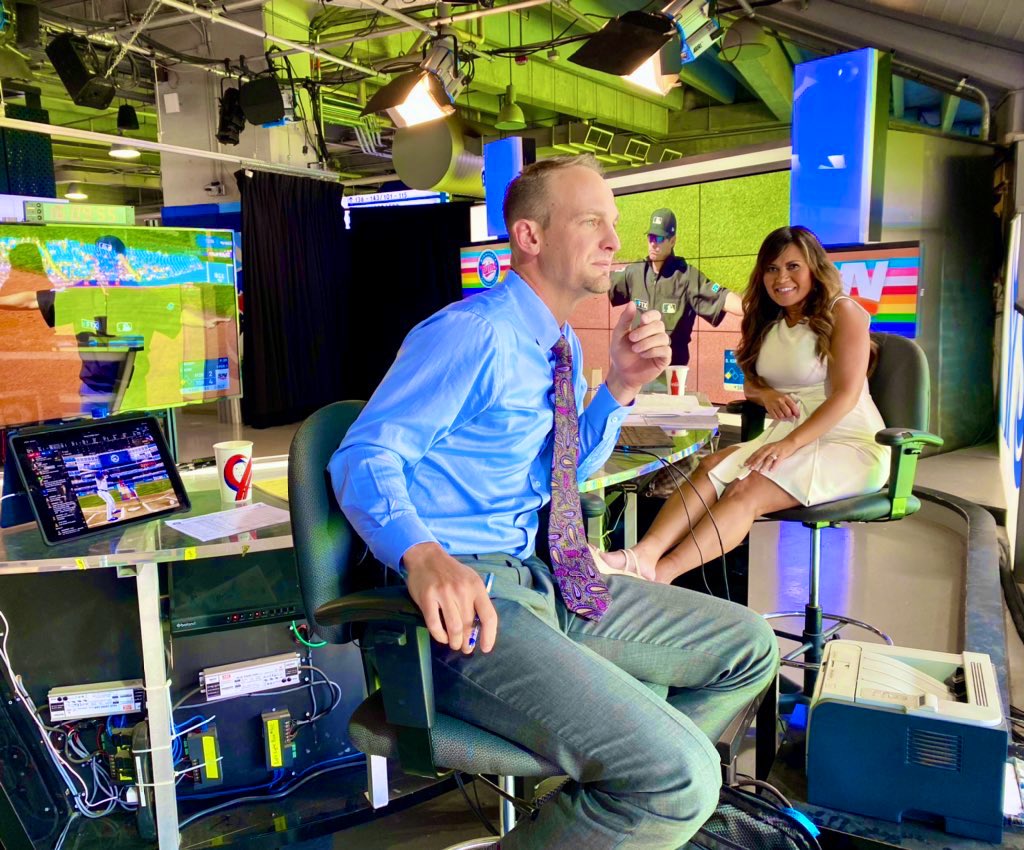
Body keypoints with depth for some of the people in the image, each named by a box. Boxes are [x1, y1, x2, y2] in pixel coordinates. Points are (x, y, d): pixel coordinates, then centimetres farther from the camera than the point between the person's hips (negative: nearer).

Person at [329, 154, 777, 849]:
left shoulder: (562, 345, 14)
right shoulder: (473, 332, -14)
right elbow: (363, 457, -20)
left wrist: (619, 388, 7)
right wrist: (425, 555, -39)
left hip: (544, 584, 10)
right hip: (467, 602, -9)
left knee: (749, 646, 14)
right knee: (680, 780, -25)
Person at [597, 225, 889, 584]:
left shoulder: (842, 312, -5)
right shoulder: (768, 322, 16)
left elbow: (846, 395, -14)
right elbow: (750, 383, 23)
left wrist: (790, 444, -26)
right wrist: (766, 394, -3)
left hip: (850, 445, -6)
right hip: (786, 439, 6)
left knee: (747, 490, -31)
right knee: (711, 469, -24)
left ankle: (660, 572, -42)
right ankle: (644, 554, -43)